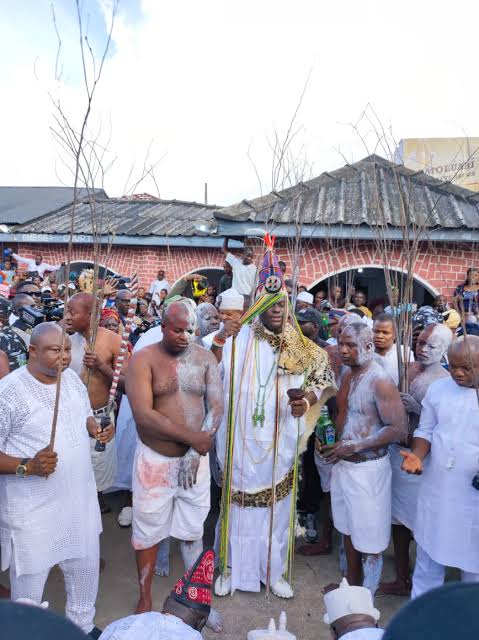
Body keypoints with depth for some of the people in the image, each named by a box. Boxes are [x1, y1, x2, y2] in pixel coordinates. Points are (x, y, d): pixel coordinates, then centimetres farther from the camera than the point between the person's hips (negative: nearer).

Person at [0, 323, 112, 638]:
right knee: (30, 581, 13)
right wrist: (27, 466, -30)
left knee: (86, 566, 23)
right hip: (32, 508, -6)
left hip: (79, 496, 7)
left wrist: (95, 428, -6)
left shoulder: (72, 377, 0)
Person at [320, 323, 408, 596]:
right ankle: (352, 584, 42)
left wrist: (354, 446, -20)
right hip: (342, 464, 8)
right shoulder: (348, 375, 6)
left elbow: (399, 429, -21)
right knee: (348, 530, 23)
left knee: (369, 539, 8)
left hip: (367, 468, -8)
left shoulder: (380, 381, -18)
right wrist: (331, 441, 5)